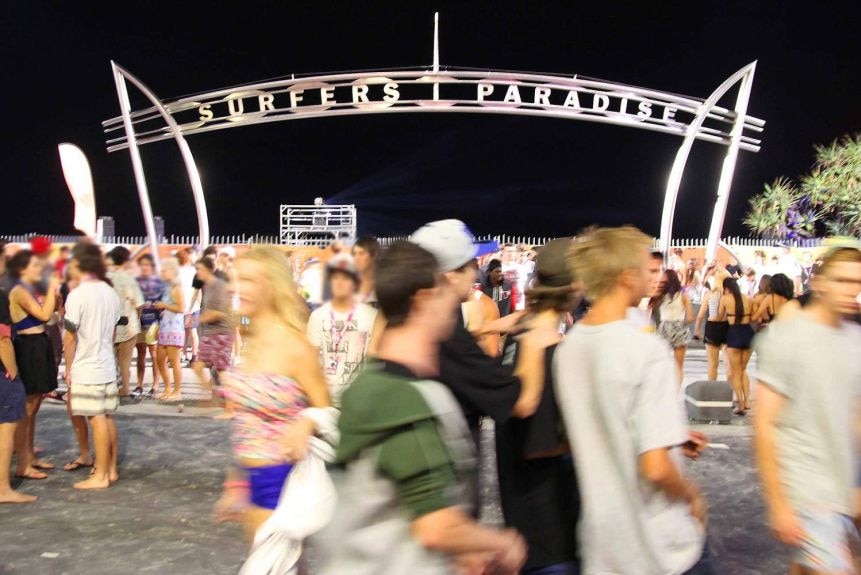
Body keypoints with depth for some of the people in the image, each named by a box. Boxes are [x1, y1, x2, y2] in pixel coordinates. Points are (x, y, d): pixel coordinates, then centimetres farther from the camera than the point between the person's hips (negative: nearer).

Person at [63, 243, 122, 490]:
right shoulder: (111, 293, 5)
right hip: (108, 366, 7)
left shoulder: (77, 295, -15)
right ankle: (111, 469, 21)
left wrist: (68, 368, -1)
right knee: (108, 418, 13)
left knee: (97, 421, -2)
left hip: (86, 369, -6)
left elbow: (70, 338, -11)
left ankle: (100, 476, 6)